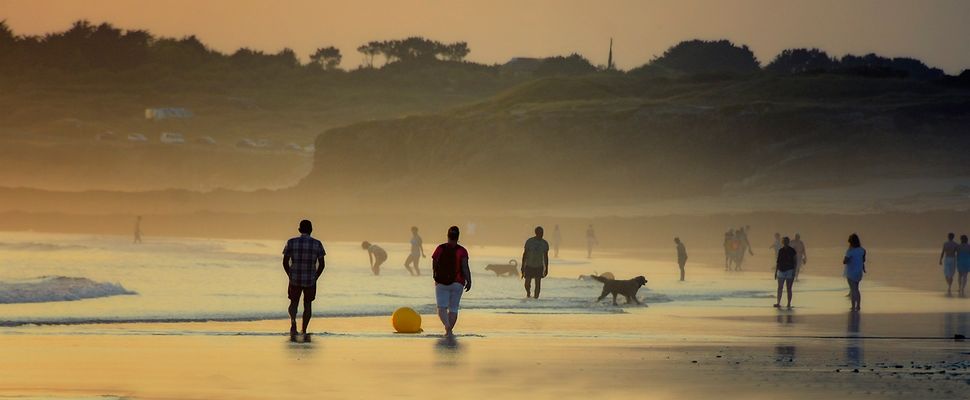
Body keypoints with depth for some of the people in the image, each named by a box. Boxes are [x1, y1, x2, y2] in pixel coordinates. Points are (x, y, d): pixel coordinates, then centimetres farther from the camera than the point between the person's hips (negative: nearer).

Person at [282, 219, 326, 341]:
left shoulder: (291, 242, -5)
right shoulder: (317, 244, -5)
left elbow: (285, 262, -4)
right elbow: (321, 264, -4)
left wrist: (290, 276, 8)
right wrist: (315, 278, 8)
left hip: (295, 279, 0)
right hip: (310, 280, 0)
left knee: (294, 303, 16)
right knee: (307, 304, 14)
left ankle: (293, 321, -12)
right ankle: (304, 332, 9)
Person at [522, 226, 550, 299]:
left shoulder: (545, 243, 1)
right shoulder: (529, 241, -5)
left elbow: (546, 256, 7)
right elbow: (525, 254, -1)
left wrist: (546, 268, 6)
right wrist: (523, 266, -3)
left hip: (539, 267, 1)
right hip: (529, 266, -1)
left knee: (538, 283, -5)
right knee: (527, 283, -1)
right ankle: (528, 293, 30)